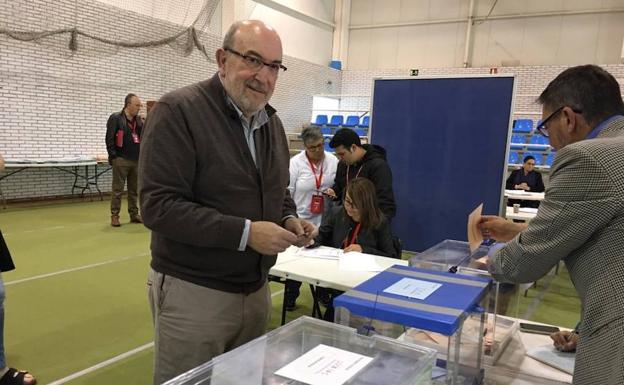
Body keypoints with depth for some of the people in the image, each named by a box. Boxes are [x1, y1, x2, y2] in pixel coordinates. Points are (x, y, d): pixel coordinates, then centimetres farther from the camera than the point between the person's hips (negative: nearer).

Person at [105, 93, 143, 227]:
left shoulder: (138, 120, 14)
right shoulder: (116, 119, -4)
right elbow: (109, 139, -8)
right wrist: (113, 156, -12)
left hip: (136, 160, 6)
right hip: (121, 160, -6)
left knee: (134, 190, 11)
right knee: (118, 189, -2)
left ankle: (134, 214, 18)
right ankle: (114, 216, 3)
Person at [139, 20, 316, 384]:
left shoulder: (272, 122, 8)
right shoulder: (178, 111, -16)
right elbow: (159, 206, -23)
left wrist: (289, 219, -5)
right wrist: (244, 233, -25)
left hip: (255, 288, 7)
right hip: (193, 292, -6)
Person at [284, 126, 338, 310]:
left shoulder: (333, 161, 0)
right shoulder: (296, 162, -9)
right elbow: (287, 193, -9)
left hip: (325, 220, 3)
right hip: (301, 220, -3)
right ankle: (290, 297, 24)